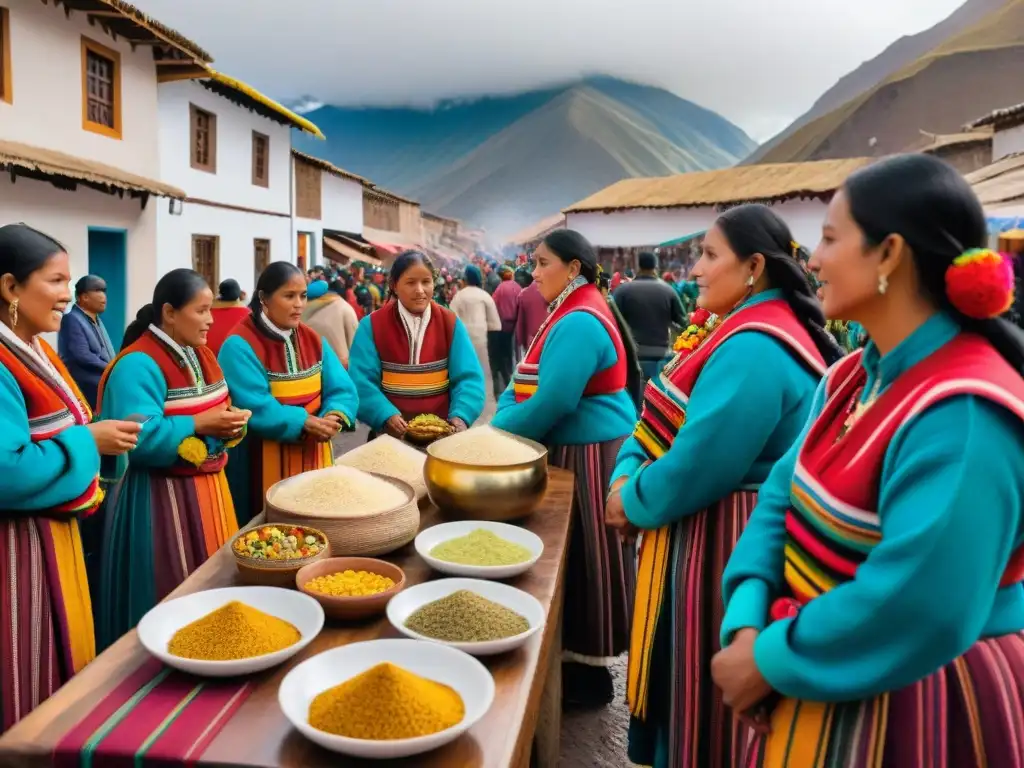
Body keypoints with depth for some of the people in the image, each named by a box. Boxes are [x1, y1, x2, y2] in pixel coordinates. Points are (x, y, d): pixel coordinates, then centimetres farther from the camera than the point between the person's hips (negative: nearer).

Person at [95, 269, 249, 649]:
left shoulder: (200, 355, 11)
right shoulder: (139, 365, -17)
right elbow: (137, 438, -27)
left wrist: (229, 424, -6)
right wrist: (199, 424, -24)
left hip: (207, 487, 8)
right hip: (163, 496, -8)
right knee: (171, 597, 2)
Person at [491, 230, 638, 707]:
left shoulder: (579, 323, -21)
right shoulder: (570, 314, 12)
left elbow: (551, 403, -27)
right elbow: (526, 382, 12)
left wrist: (495, 435, -12)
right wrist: (500, 424, -4)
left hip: (588, 458, -10)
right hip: (571, 452, 10)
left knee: (584, 560, 2)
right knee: (566, 557, 17)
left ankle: (589, 673, 17)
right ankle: (572, 654, 31)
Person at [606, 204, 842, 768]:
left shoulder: (751, 349, -24)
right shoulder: (739, 331, 9)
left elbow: (697, 465, -27)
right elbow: (660, 421, 10)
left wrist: (633, 501, -10)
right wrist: (626, 476, -5)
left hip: (723, 545, -10)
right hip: (713, 534, 10)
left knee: (703, 701, 9)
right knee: (683, 690, 23)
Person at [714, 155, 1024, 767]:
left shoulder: (962, 415, -26)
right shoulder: (855, 377, 2)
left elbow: (919, 611, -32)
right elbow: (782, 499, 1)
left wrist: (770, 662, -20)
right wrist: (747, 623, -12)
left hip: (914, 704, -7)